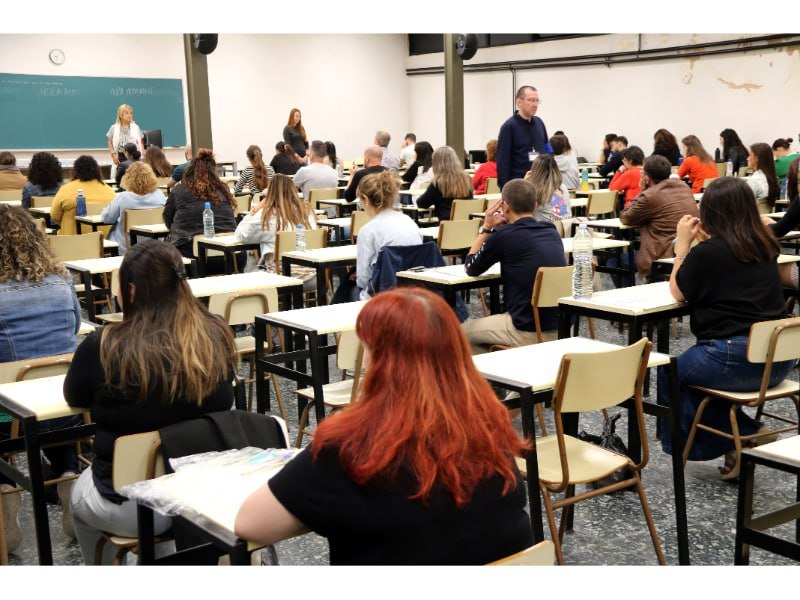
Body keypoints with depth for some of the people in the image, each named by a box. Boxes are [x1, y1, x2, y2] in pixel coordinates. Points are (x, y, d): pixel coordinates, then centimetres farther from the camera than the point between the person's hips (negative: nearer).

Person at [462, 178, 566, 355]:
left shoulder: (502, 235, -12)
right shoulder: (551, 231, 7)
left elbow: (471, 268, 4)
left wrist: (486, 228, 10)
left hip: (528, 333, -7)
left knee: (463, 332, 16)